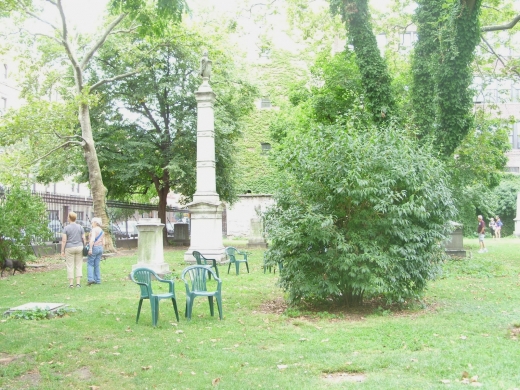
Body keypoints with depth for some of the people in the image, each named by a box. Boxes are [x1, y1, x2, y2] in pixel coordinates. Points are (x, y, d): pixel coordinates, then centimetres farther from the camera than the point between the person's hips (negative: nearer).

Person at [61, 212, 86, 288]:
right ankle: (78, 283, -1)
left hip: (69, 249, -2)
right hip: (79, 248, 2)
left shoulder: (66, 228, -9)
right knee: (79, 266, 7)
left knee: (70, 266, 4)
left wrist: (62, 251, -6)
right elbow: (83, 239, -2)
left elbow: (64, 240, -12)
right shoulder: (80, 227, -2)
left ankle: (71, 284, 4)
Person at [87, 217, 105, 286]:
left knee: (90, 264, -1)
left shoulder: (94, 230, -10)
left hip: (94, 247, -7)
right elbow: (103, 242, 14)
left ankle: (91, 279, -13)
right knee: (97, 265, 10)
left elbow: (92, 239, -22)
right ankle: (97, 280, 8)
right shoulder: (102, 231, 13)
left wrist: (90, 248, -23)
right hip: (100, 248, 7)